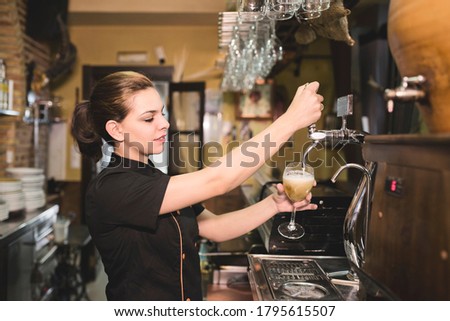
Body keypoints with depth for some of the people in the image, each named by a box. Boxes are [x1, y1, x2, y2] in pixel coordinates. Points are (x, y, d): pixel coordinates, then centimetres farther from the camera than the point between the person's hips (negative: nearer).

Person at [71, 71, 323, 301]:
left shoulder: (155, 181, 5)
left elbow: (215, 228, 1)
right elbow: (215, 181, -29)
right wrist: (292, 119, -27)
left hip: (191, 298, 7)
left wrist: (274, 204, -14)